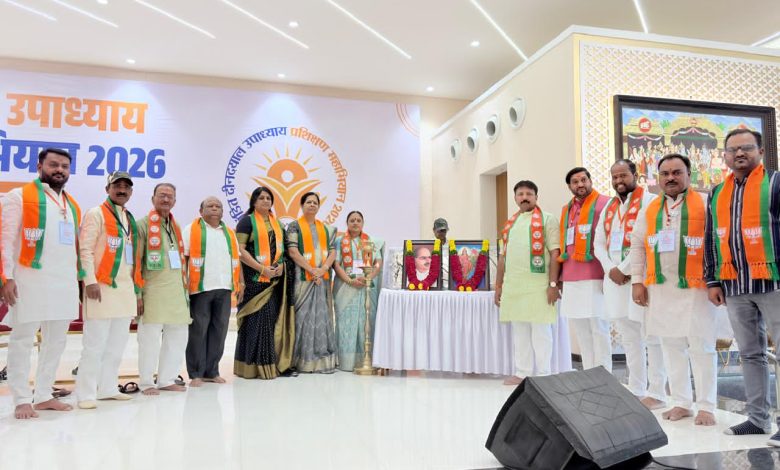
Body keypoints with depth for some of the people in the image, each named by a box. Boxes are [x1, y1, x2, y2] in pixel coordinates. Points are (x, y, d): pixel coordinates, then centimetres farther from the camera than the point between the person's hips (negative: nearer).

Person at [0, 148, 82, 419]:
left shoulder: (72, 205, 17)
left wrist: (79, 278, 15)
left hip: (65, 282, 6)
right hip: (30, 279, -6)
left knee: (56, 341, 10)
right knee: (22, 340, 1)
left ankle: (44, 395, 20)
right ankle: (22, 400, 9)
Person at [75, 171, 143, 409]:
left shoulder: (130, 219, 20)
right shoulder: (96, 214, -1)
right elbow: (85, 250, -10)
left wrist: (136, 286, 17)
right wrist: (90, 281, -19)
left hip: (126, 289, 7)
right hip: (102, 287, -7)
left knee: (117, 344, 9)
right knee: (95, 344, -6)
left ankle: (108, 388, 17)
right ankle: (86, 394, 1)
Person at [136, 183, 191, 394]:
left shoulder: (176, 226, 17)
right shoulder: (143, 224, -3)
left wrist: (185, 287, 17)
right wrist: (137, 293, -12)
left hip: (176, 290, 7)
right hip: (153, 289, -7)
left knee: (178, 336, 9)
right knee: (150, 337, -1)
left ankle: (166, 380, 21)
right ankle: (147, 383, 12)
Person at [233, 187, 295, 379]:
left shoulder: (277, 223, 18)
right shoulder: (247, 221, -1)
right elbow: (240, 249, -10)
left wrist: (281, 265, 0)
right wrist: (262, 268, -17)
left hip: (276, 278, 6)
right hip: (255, 278, -6)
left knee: (274, 319, 4)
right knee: (256, 319, -6)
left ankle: (273, 363, 10)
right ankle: (254, 365, 2)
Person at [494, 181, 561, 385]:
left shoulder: (546, 219, 0)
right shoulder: (510, 224, 18)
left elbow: (555, 253, -7)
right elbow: (503, 256, 19)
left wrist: (553, 284, -15)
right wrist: (499, 285, 15)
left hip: (538, 285, -6)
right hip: (513, 286, 6)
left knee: (540, 331, 1)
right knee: (519, 332, 11)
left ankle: (543, 375, 10)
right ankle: (522, 373, 20)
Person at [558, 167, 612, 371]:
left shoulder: (604, 204, -2)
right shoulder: (566, 209, 18)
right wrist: (558, 278, 18)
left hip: (594, 278, -6)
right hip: (570, 279, 7)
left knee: (598, 329, 1)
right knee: (580, 330, 12)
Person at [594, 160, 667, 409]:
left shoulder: (648, 200, -4)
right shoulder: (609, 207, 18)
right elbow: (599, 242, 15)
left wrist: (624, 269, -15)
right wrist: (610, 269, -1)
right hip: (614, 277, 7)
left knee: (650, 336, -2)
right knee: (629, 337, 13)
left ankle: (656, 393, 7)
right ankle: (636, 390, 22)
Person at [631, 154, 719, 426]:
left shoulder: (705, 205, -2)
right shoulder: (649, 210, 10)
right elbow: (637, 245, 12)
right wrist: (637, 281, 7)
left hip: (695, 288, -4)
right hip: (660, 289, 4)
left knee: (701, 347, 1)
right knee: (671, 346, 10)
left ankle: (706, 407, 13)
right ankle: (681, 403, 21)